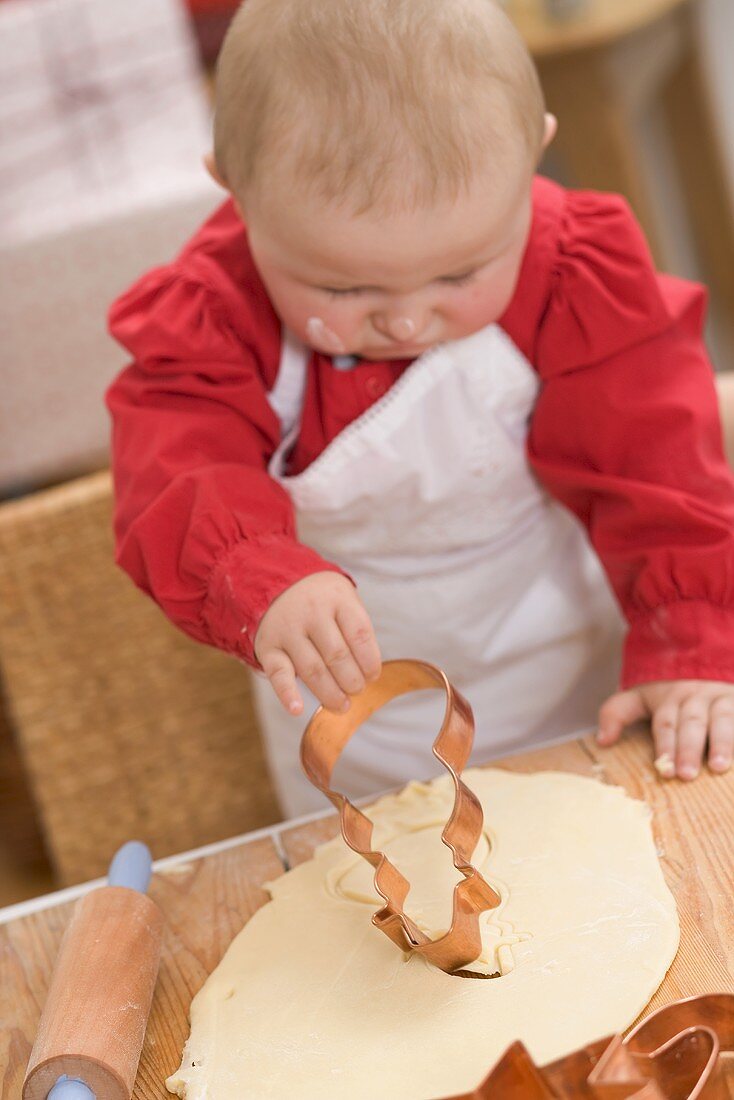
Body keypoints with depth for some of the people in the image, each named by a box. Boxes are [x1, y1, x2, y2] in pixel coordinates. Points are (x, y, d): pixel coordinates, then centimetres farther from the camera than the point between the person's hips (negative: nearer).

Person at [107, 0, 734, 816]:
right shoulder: (212, 312, -26)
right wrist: (262, 581, -58)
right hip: (344, 693, 1)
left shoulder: (578, 279, -25)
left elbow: (654, 467, -21)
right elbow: (178, 481, -38)